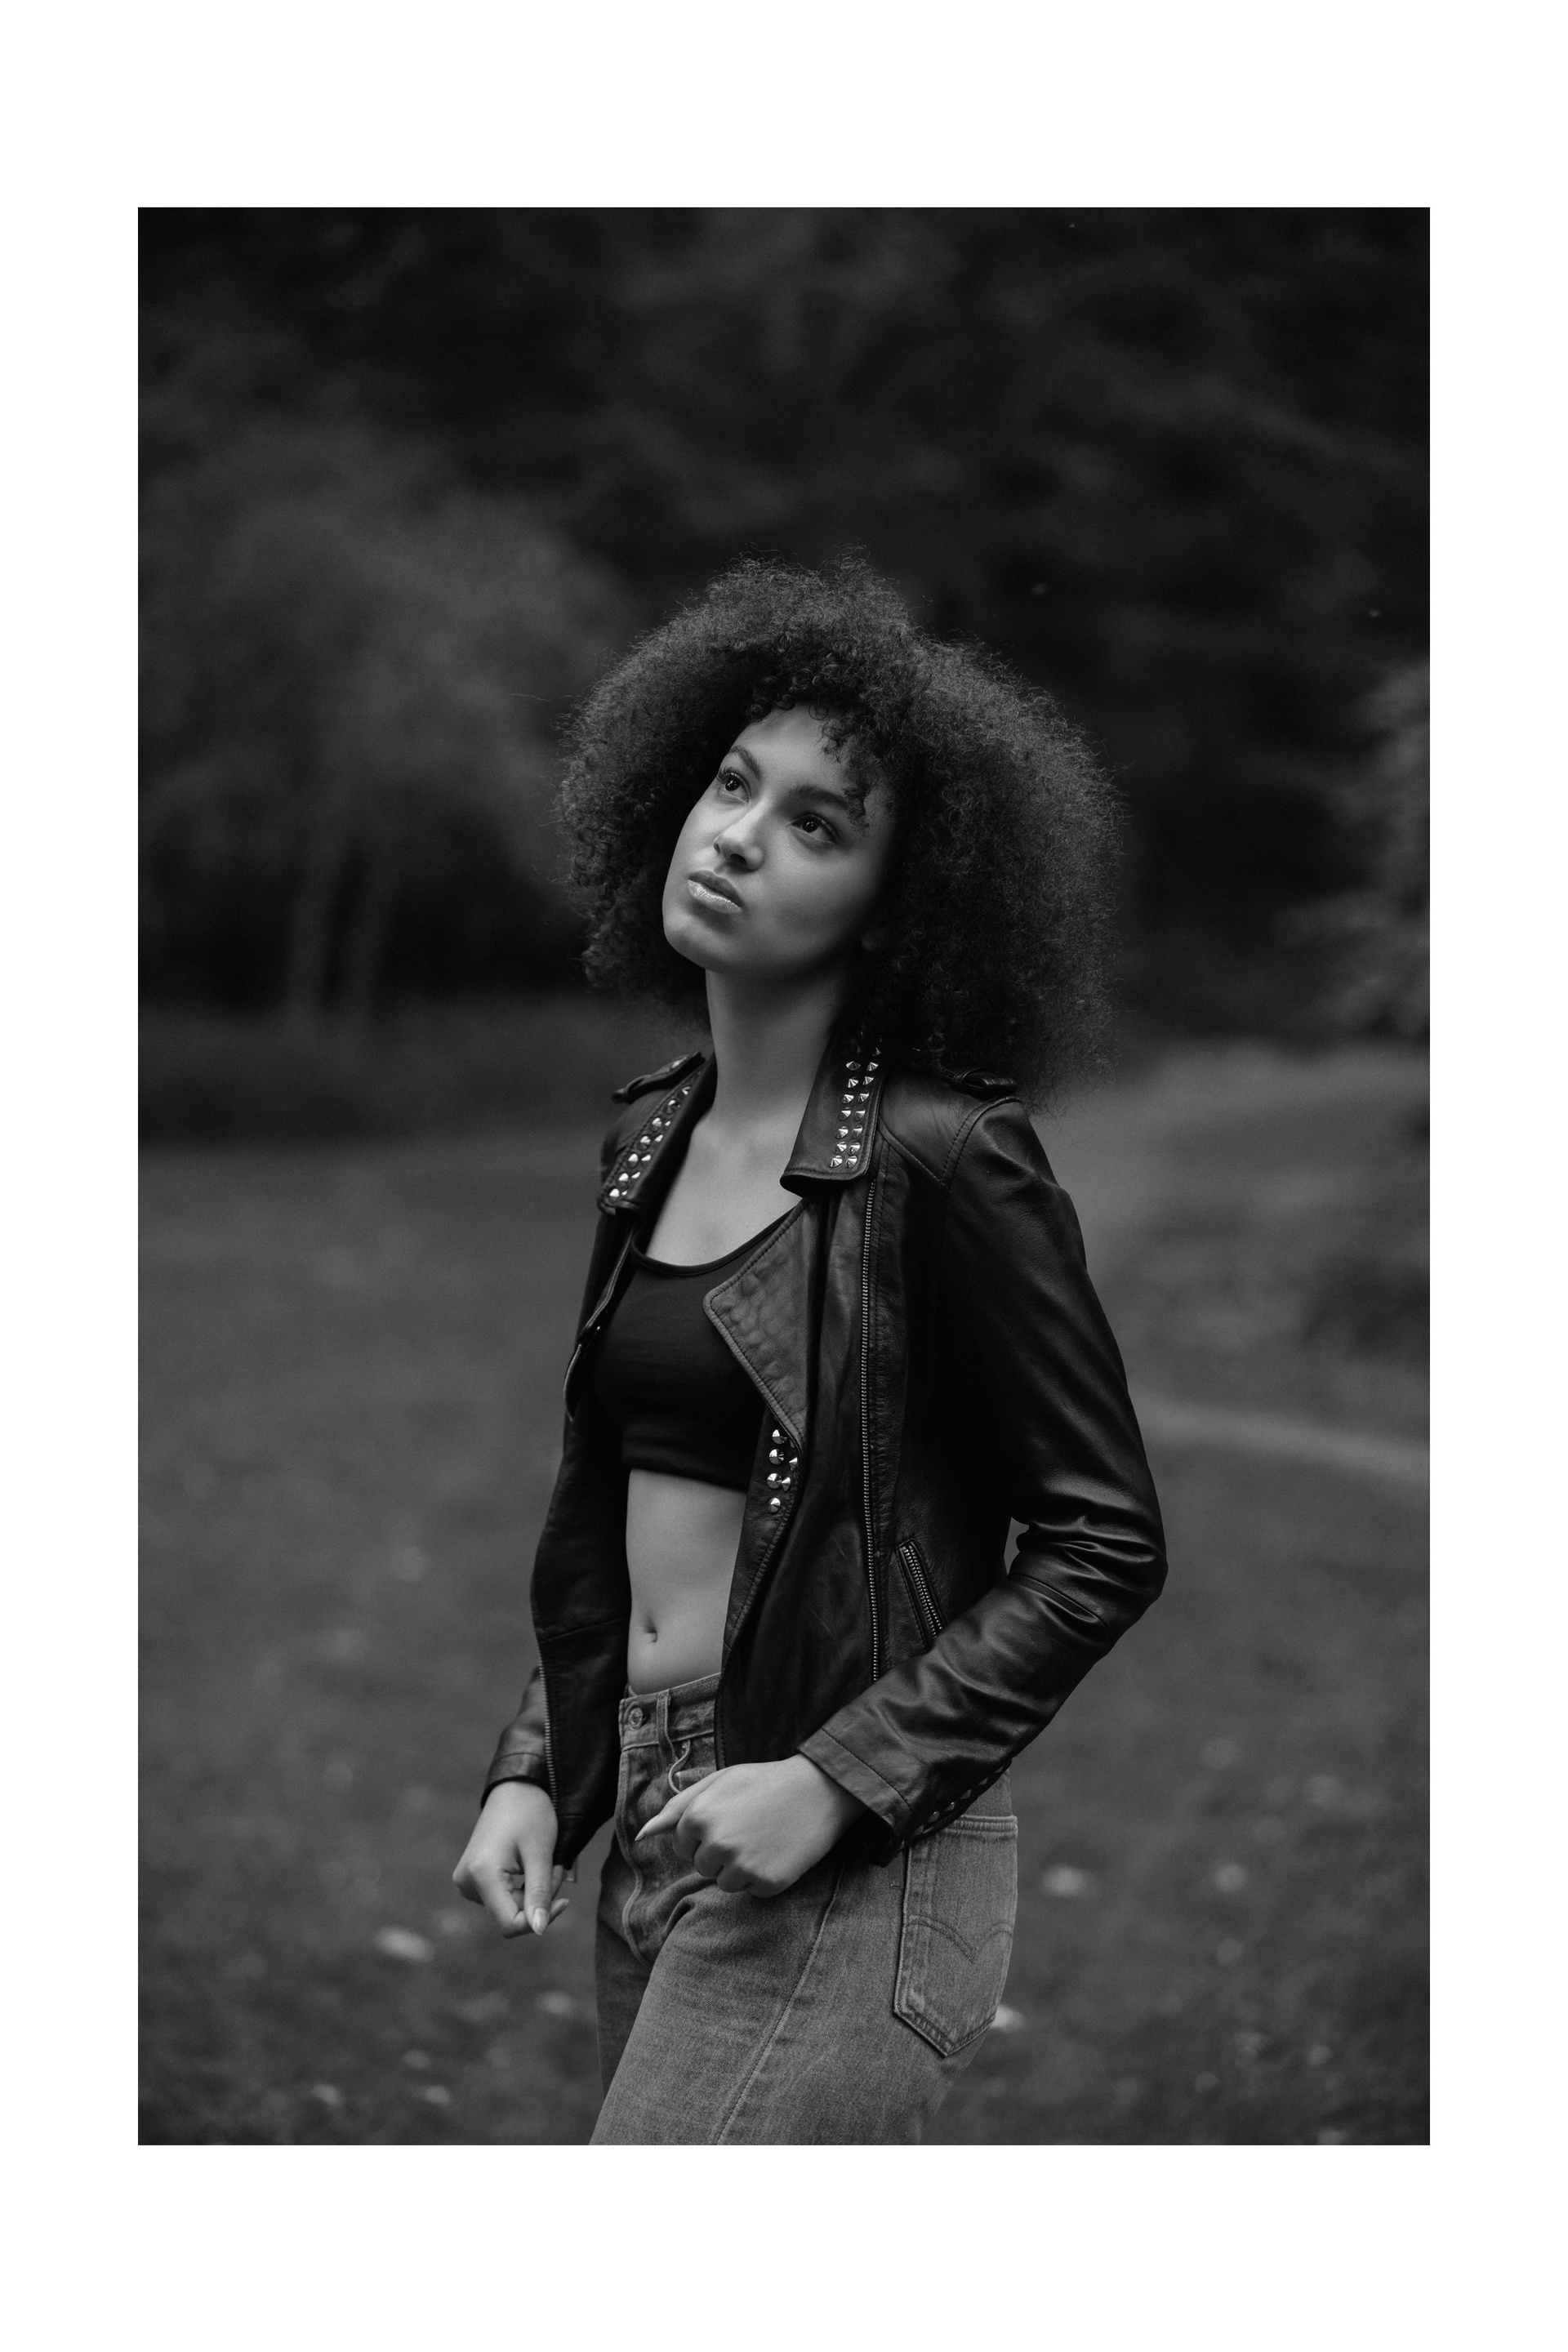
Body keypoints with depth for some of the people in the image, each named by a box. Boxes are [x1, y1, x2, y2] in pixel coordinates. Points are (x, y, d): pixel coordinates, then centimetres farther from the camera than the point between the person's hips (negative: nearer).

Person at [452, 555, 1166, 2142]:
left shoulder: (938, 1158, -12)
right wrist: (531, 1771, 8)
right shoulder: (648, 1137, 10)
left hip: (854, 1860, -7)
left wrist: (838, 1781, -16)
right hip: (656, 1824, 7)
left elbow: (1103, 1548, -10)